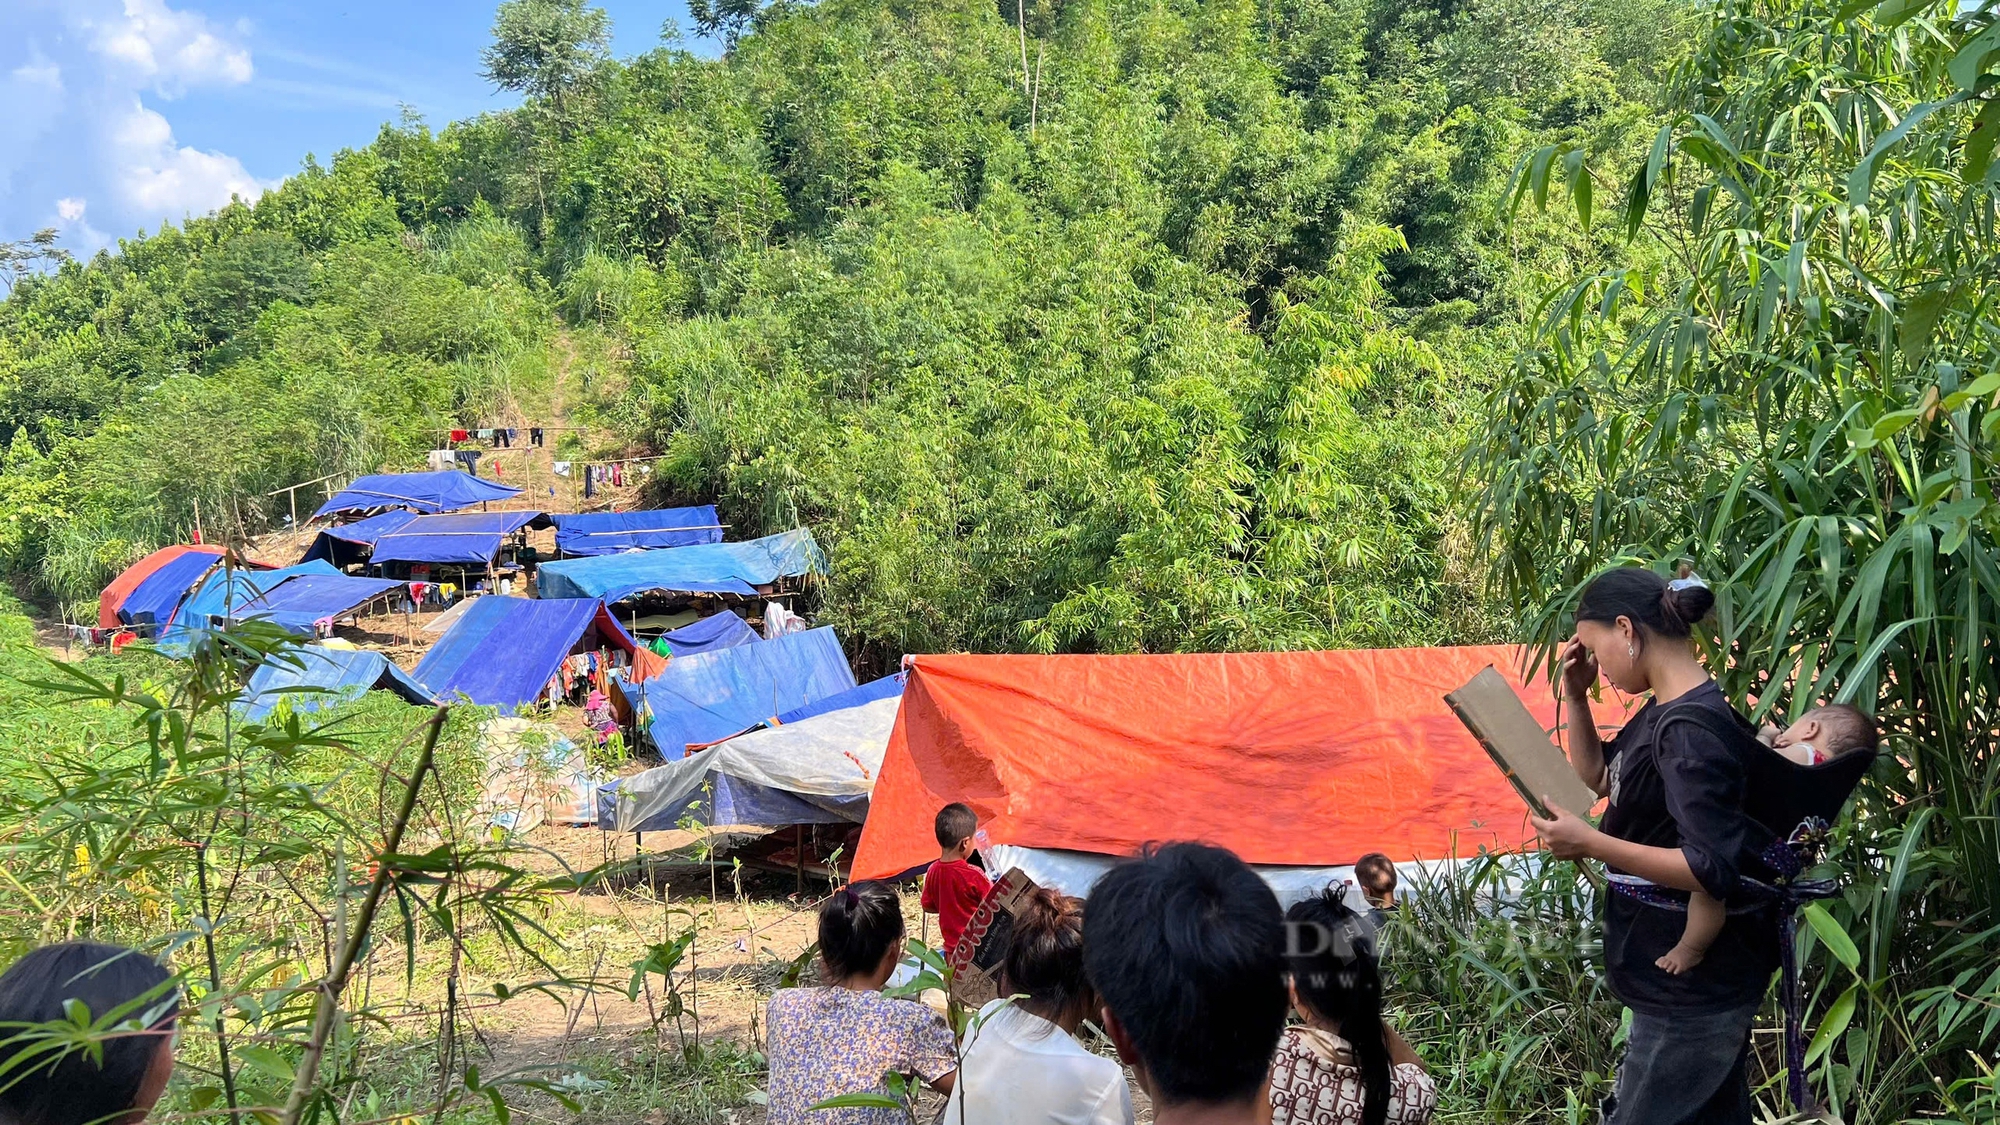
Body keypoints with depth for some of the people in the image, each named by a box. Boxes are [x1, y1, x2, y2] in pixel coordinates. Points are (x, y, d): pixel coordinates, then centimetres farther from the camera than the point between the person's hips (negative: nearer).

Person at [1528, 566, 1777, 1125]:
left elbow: (1713, 869, -29)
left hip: (1690, 993, -10)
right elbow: (1599, 777, 21)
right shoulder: (1661, 712, 5)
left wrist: (1590, 844, -27)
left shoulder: (1690, 730, -24)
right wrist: (1575, 697, 7)